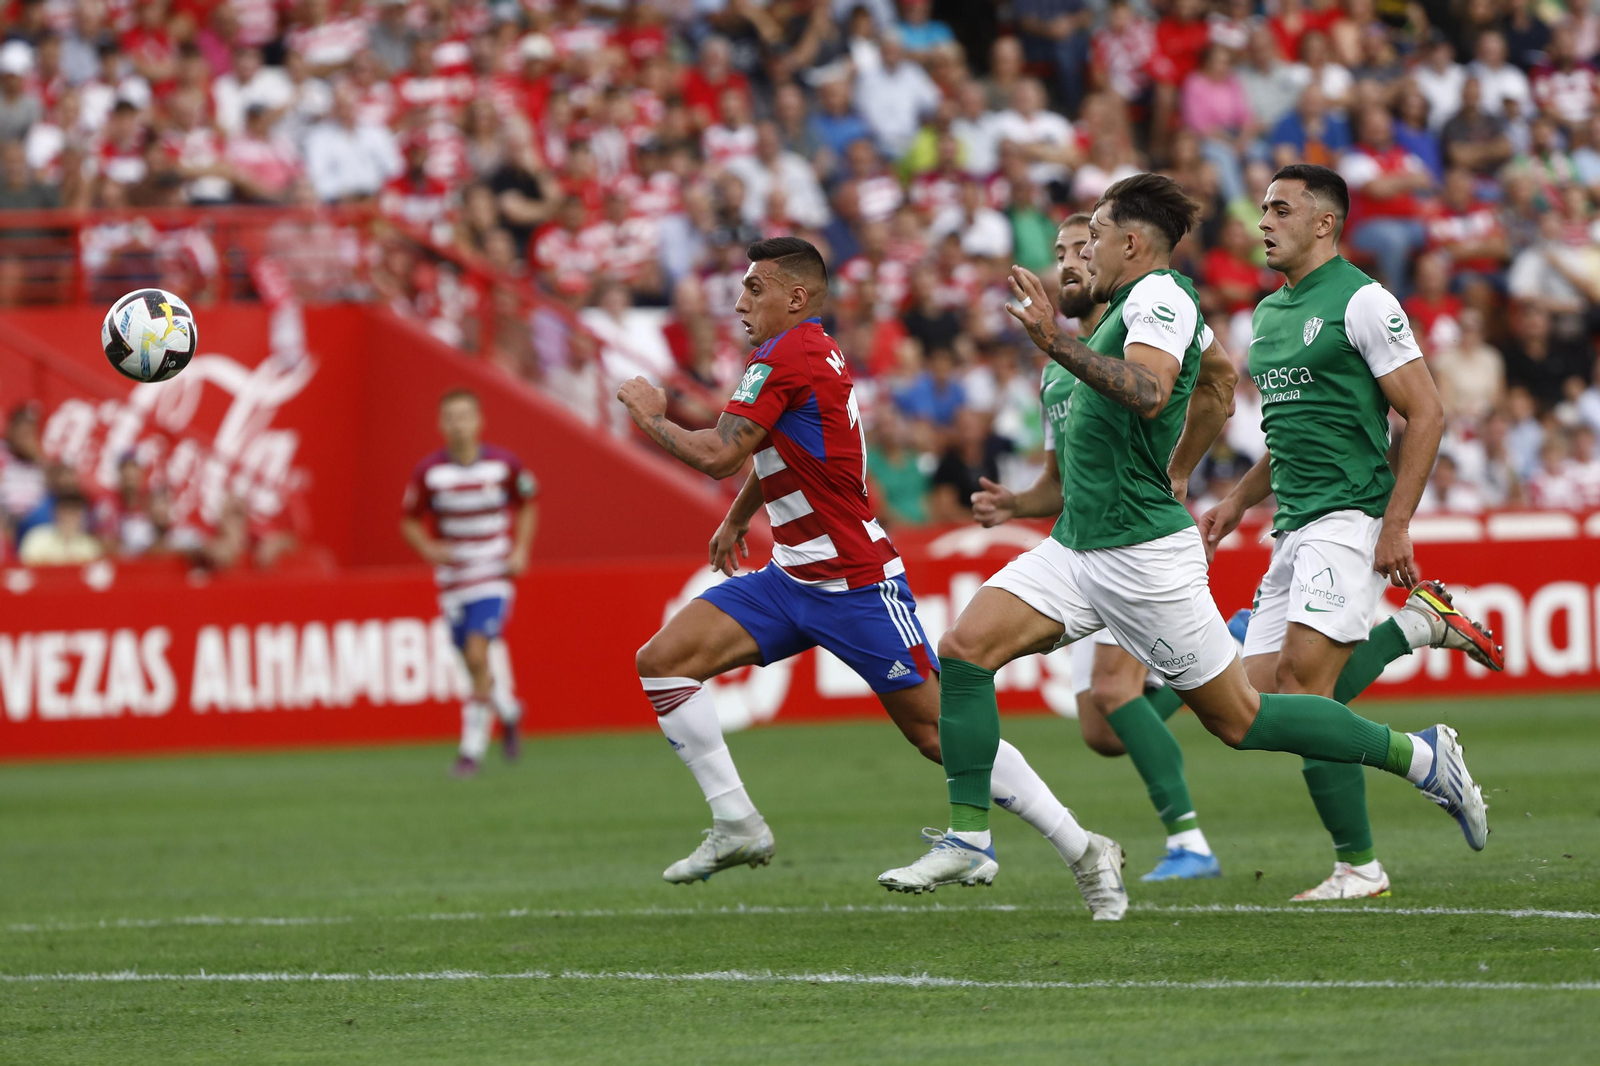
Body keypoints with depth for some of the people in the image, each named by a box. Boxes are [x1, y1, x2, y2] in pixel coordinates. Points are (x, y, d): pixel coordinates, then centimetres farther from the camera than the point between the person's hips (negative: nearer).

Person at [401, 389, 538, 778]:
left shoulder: (505, 465, -6)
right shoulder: (429, 472, -6)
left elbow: (528, 503, 12)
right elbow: (409, 520, 5)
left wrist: (521, 549, 0)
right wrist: (428, 548, -15)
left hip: (495, 575, -2)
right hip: (453, 579, 2)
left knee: (477, 654, -18)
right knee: (475, 666, 7)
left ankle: (472, 746, -10)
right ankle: (508, 711, 38)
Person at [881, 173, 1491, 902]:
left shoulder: (1160, 296, -13)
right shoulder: (1131, 307, 17)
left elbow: (1148, 393, -33)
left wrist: (1058, 345, -37)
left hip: (1141, 554, -9)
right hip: (1079, 545, 10)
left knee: (1239, 718, -2)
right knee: (964, 649, -7)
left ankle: (1421, 757, 10)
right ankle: (968, 836, -5)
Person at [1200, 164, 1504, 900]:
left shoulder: (1362, 302, -8)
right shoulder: (1268, 315, 18)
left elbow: (1425, 415, -11)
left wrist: (1396, 525, -17)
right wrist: (1238, 502, 16)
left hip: (1350, 515, -9)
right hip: (1293, 527, 9)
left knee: (1304, 682, -17)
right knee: (1265, 692, -1)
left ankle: (1358, 866, -11)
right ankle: (1418, 626, 14)